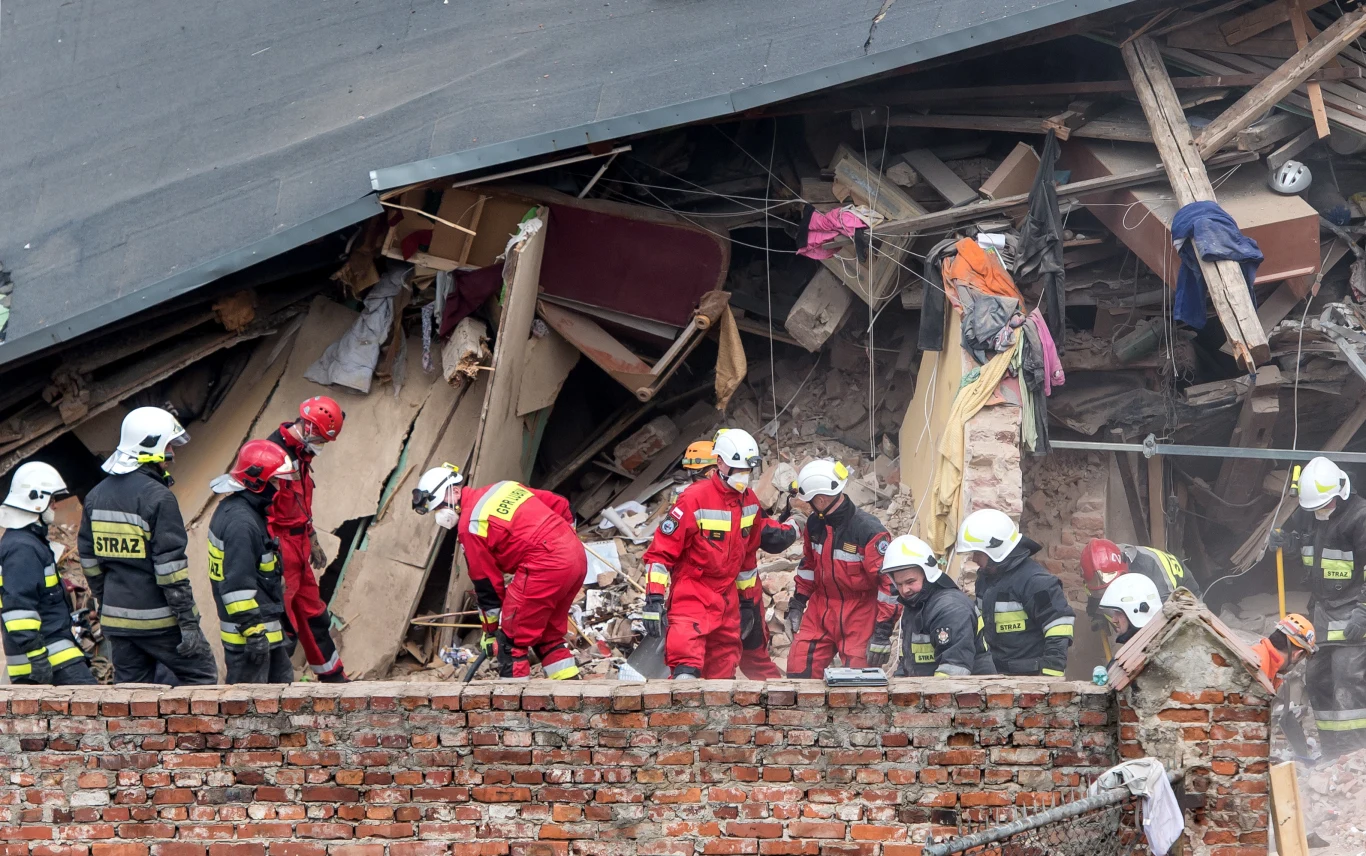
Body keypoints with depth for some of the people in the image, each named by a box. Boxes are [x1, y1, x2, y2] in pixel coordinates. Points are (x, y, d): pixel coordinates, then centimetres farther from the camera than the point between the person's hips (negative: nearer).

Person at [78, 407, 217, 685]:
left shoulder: (96, 495, 8)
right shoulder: (157, 497, -15)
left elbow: (89, 560, 15)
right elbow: (171, 567, -18)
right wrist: (188, 621, -15)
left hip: (116, 620, 7)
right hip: (159, 619, -7)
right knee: (201, 677, 5)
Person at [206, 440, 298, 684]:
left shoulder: (233, 509, 12)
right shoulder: (240, 523, -23)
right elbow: (237, 585, -26)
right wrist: (253, 632, -25)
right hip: (247, 630, -11)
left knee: (281, 680, 19)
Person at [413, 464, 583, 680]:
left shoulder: (470, 526, -5)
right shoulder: (502, 487, 17)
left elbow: (487, 584, 1)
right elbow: (561, 505, 19)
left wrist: (490, 630, 12)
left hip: (546, 566, -9)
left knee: (513, 639, 1)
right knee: (548, 634, 21)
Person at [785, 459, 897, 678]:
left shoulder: (869, 530, -22)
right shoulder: (815, 523, 0)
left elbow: (890, 581, -21)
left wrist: (883, 632, -21)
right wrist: (797, 603, 17)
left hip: (858, 617, -6)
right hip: (820, 610, 6)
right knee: (799, 670, 2)